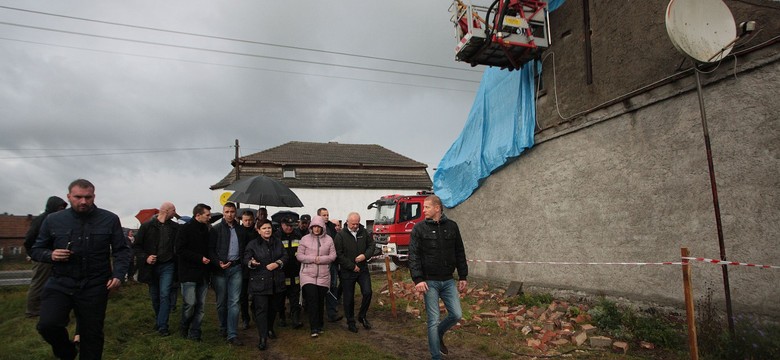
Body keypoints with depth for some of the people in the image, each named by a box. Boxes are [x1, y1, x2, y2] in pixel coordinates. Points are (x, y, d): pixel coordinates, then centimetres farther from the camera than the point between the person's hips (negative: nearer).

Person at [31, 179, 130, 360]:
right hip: (60, 284, 1)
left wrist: (118, 274, -12)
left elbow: (121, 250, 2)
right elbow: (37, 249, 11)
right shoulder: (53, 220, 1)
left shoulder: (110, 219, -2)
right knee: (47, 325, -19)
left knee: (92, 335, 7)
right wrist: (50, 255, -11)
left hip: (95, 287, -1)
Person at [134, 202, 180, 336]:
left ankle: (162, 326, -3)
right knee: (155, 297, 12)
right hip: (151, 267, 0)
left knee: (165, 295, -9)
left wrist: (175, 259, -8)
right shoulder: (147, 226, -3)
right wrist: (145, 257, -13)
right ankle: (159, 320, 32)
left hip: (167, 266, 0)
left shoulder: (175, 227, 2)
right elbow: (136, 246, 0)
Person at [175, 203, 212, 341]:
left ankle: (194, 333, 14)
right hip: (189, 273, -6)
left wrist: (208, 259, 4)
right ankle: (183, 327, 17)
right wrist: (199, 258, -17)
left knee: (200, 304, 5)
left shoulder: (205, 229, 12)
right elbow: (180, 249, -14)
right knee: (190, 303, -8)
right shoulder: (186, 229, -8)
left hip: (202, 273, 6)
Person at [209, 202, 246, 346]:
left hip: (236, 268, 1)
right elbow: (210, 249, -2)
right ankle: (223, 328, 29)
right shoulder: (216, 229, 0)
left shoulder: (241, 230, 9)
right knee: (221, 301, 9)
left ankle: (232, 334, -2)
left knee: (234, 301, -3)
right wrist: (218, 263, -14)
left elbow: (244, 248, 12)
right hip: (220, 269, -1)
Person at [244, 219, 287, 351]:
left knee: (272, 308, 16)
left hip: (276, 282, 4)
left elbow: (285, 256, 9)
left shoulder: (278, 242, 11)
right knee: (261, 309, -8)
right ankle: (263, 338, -6)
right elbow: (246, 259, -7)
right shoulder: (252, 244, -2)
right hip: (259, 283, -4)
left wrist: (277, 263, -11)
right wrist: (251, 263, -30)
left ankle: (270, 329, 38)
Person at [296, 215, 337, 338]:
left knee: (320, 301, 9)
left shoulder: (328, 239, 4)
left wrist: (321, 259, -13)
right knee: (312, 300, -11)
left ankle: (319, 326, 25)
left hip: (323, 275, 2)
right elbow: (299, 255, 0)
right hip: (308, 274, -2)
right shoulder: (305, 239, 1)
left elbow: (333, 256, 3)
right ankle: (314, 328, -6)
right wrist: (312, 259, -14)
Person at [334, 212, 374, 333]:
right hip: (347, 272, -3)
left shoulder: (364, 232, 4)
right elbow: (339, 254, -11)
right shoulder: (340, 235, -8)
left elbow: (371, 246, 10)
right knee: (349, 298, 6)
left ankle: (362, 316, 17)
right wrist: (352, 266, -12)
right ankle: (350, 322, 22)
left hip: (363, 269, 3)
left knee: (367, 292, -6)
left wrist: (365, 255, -11)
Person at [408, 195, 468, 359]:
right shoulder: (419, 228, -6)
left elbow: (459, 253, 8)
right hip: (430, 281, -3)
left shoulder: (452, 226, 3)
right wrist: (418, 279, -18)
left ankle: (439, 335, 33)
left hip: (448, 281, 3)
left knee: (456, 315, 4)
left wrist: (463, 276, 7)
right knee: (433, 320, 1)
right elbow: (413, 255, -9)